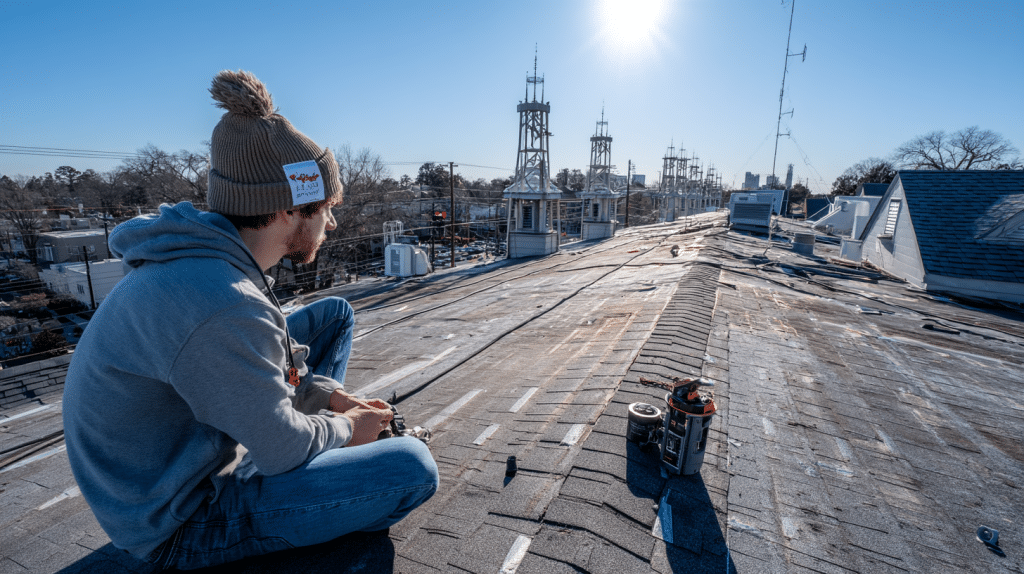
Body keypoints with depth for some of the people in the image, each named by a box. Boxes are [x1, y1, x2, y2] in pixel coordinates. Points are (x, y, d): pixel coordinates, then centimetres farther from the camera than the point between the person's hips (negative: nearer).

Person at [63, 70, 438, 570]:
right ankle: (321, 523, 13)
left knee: (334, 313, 8)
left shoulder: (205, 257, -5)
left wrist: (330, 396, -2)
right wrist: (346, 428, -4)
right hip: (182, 520, -8)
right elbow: (282, 448, -24)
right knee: (413, 467, -21)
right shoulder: (222, 304, -36)